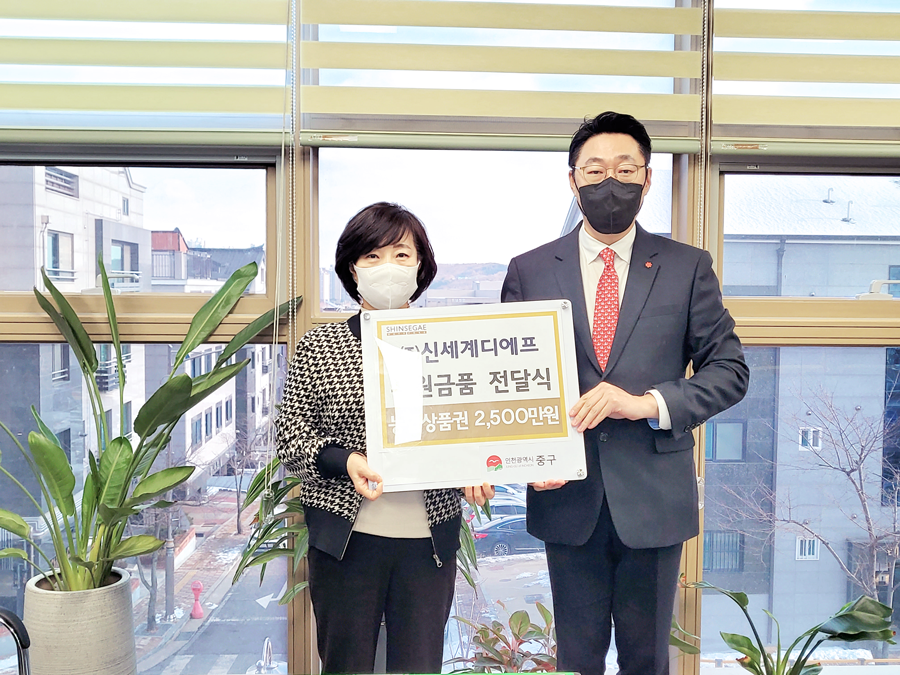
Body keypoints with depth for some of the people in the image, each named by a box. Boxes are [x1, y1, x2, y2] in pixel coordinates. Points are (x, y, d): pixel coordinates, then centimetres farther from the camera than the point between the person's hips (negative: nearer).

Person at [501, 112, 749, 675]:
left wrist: (648, 403, -17)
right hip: (567, 496, 1)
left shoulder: (688, 268, 2)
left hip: (655, 498, 0)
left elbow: (730, 369, 0)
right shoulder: (529, 270, 3)